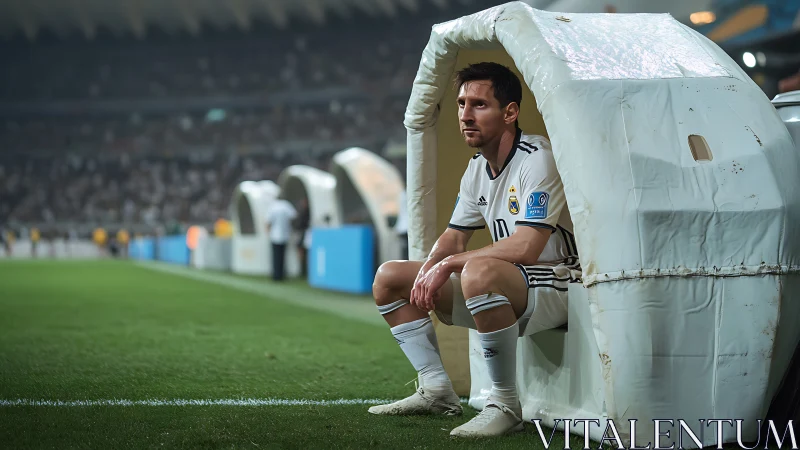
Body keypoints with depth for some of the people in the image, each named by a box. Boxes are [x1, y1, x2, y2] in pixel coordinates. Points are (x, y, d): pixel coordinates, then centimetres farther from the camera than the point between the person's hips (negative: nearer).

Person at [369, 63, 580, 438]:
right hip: (506, 288, 9)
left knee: (479, 272, -42)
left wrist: (450, 263, -21)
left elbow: (526, 248, -29)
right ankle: (437, 391, 7)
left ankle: (506, 406, -28)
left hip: (556, 284, -9)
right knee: (389, 278, 6)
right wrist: (429, 268, -7)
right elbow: (454, 238, 16)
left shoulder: (538, 160, -19)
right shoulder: (477, 168, 8)